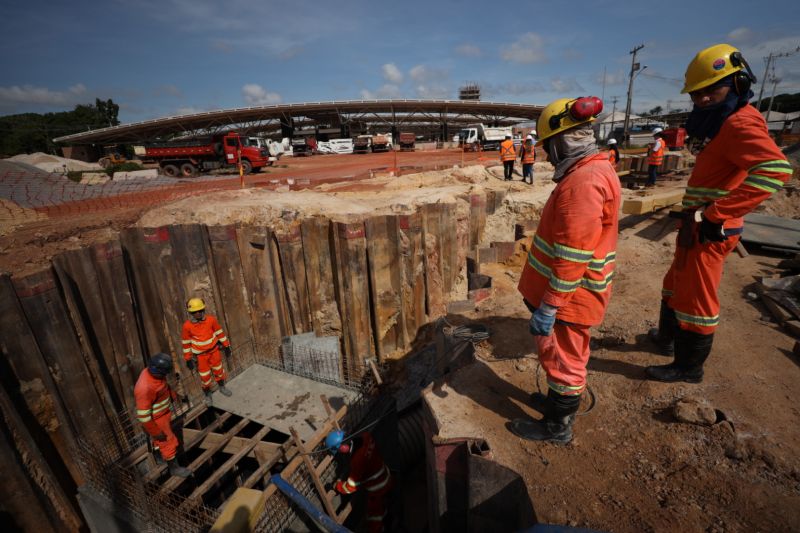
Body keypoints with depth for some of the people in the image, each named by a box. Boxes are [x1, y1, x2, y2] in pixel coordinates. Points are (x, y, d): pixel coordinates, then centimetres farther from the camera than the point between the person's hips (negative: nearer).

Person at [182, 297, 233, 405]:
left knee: (219, 370, 18)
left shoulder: (211, 319, -15)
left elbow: (219, 333, -1)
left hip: (214, 350, 2)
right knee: (205, 376, 9)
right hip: (200, 355, -2)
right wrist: (188, 359, -2)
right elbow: (186, 343, -7)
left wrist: (226, 346, 4)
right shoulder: (187, 326, -18)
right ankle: (207, 395, 35)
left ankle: (222, 387, 44)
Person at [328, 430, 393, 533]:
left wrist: (336, 485, -8)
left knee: (374, 523, 17)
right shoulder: (365, 436, -22)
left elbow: (351, 486, -26)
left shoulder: (358, 459, -41)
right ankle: (383, 515, 62)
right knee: (380, 502, 37)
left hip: (376, 490, -7)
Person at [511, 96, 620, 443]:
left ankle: (557, 426, 28)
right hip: (575, 291, 9)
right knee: (568, 355, 25)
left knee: (562, 359, 8)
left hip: (568, 297, -9)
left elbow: (571, 257, -28)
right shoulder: (595, 169, 8)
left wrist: (547, 309, -22)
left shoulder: (583, 181, -26)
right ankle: (561, 400, 45)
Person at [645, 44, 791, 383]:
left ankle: (688, 368, 18)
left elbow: (775, 169, -31)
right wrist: (693, 216, 11)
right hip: (697, 226, 10)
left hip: (708, 232, -10)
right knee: (675, 286, 24)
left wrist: (712, 215, -30)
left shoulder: (741, 123, -15)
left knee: (694, 301, 2)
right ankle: (667, 337, 43)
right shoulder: (723, 124, 16)